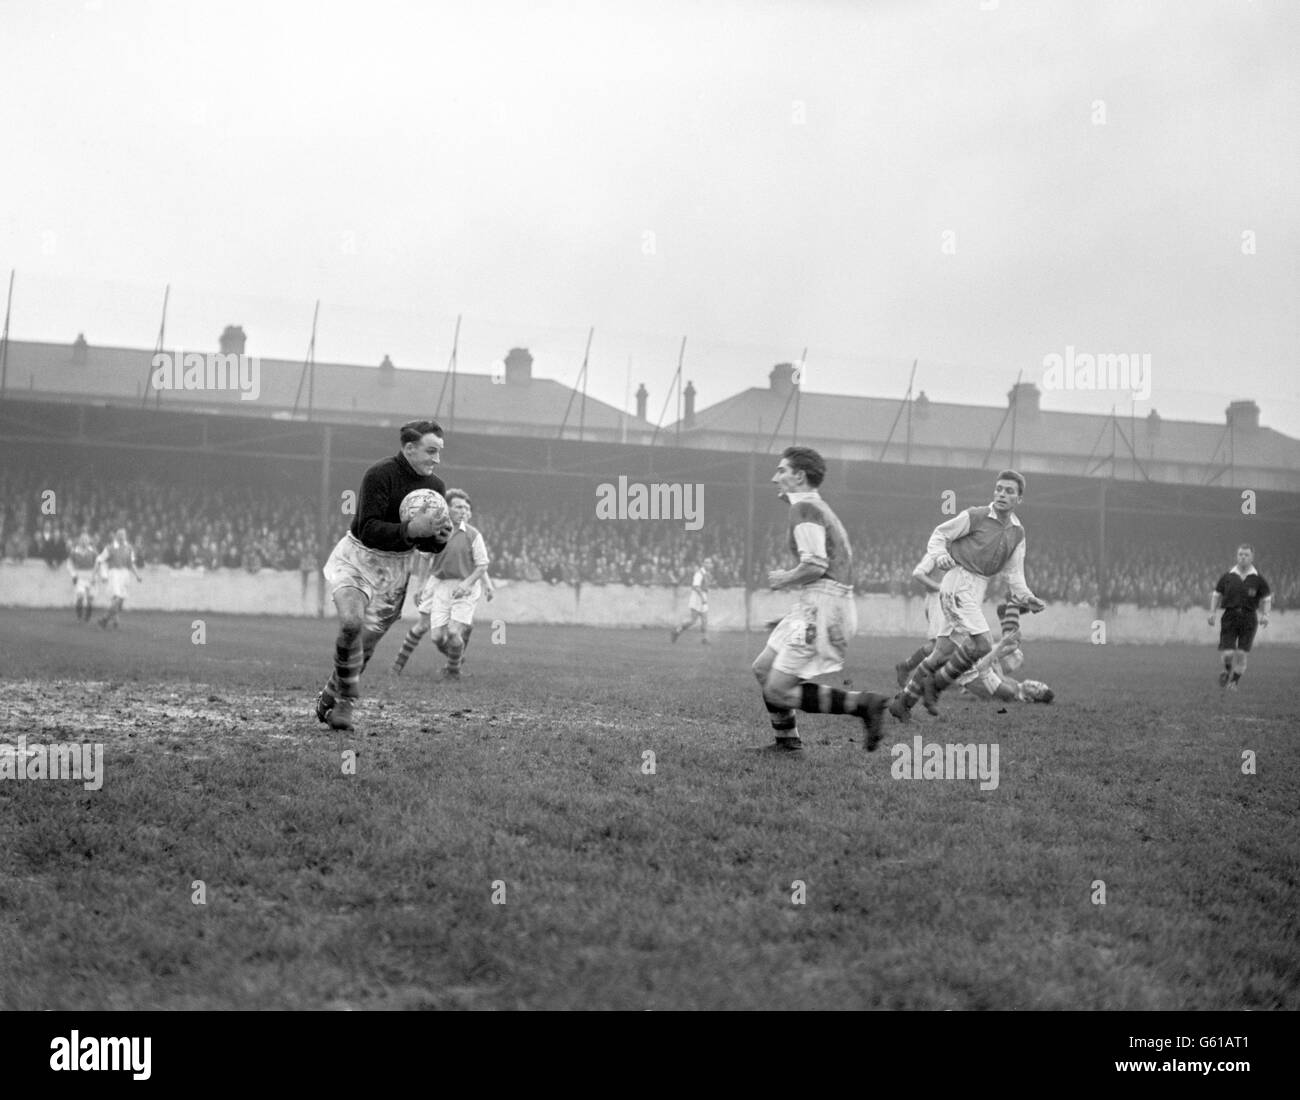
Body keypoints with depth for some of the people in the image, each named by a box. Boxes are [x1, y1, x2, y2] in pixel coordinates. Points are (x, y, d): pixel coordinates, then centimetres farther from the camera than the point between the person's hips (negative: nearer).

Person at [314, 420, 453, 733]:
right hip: (356, 559, -5)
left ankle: (331, 697, 30)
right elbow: (368, 530, -28)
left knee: (366, 644, 8)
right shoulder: (380, 475, -20)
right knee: (351, 622, -28)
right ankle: (346, 698, -9)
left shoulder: (436, 487, 0)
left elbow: (427, 545, 8)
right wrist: (410, 529, -39)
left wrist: (440, 537, -15)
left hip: (395, 567, 5)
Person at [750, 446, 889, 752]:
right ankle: (787, 740, 21)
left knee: (778, 691, -11)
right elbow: (844, 556, 23)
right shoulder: (820, 507, 20)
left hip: (822, 609, -10)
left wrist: (784, 579, -5)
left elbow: (815, 565, -22)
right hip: (815, 607, 10)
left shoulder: (804, 508, -11)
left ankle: (862, 704, -11)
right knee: (763, 669, 15)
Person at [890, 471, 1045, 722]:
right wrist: (940, 555, -21)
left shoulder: (1017, 532, 11)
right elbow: (939, 534, -1)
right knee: (981, 643, -20)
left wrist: (1027, 598, -5)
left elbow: (1013, 573, 12)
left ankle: (903, 702, 15)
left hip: (978, 589, 7)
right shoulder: (975, 516, -8)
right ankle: (936, 683, -2)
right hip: (959, 583, -7)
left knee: (944, 651, 7)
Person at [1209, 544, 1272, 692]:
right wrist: (1212, 612, 0)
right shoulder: (1228, 576, 3)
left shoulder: (1258, 579, 0)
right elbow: (1216, 595, 11)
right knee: (1228, 653, -8)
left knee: (1241, 653, -5)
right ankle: (1227, 671, 25)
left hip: (1248, 619, 0)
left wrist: (1265, 615, -9)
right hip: (1230, 617, 0)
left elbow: (1267, 598, 6)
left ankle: (1234, 682, 13)